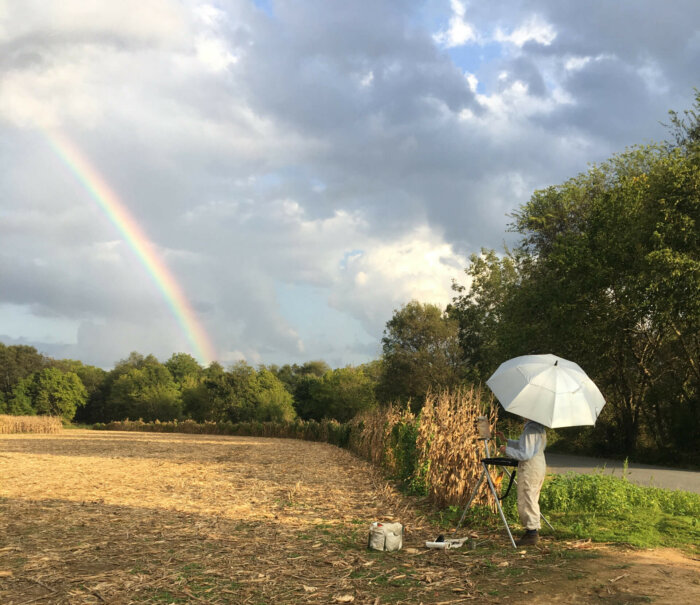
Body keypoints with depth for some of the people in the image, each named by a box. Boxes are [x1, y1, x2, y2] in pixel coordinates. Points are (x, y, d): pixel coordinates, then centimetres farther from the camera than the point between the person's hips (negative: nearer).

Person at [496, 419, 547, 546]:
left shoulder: (530, 429, -19)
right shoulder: (541, 428, 12)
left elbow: (526, 454, -23)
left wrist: (507, 450, -13)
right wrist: (506, 440, 24)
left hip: (529, 469, -10)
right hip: (540, 467, 10)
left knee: (525, 502, -3)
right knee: (532, 501, 17)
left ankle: (531, 534, 1)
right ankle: (534, 531, 23)